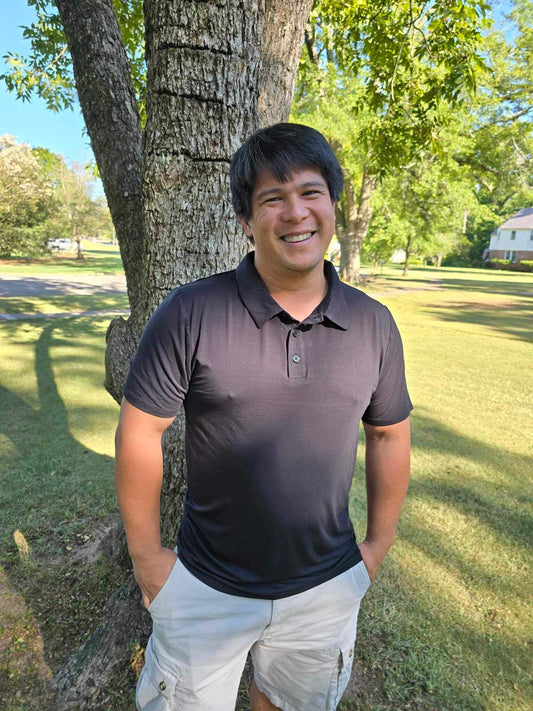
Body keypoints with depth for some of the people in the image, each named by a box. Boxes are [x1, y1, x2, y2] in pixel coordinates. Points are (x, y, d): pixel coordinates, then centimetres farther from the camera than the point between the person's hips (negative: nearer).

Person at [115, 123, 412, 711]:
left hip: (327, 588, 3)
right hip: (206, 589, -2)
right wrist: (146, 556, -5)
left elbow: (389, 435, 3)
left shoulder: (374, 324, -7)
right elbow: (139, 432, -12)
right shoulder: (190, 314, -18)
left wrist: (378, 544, 8)